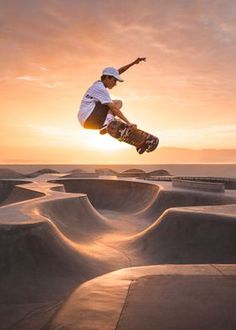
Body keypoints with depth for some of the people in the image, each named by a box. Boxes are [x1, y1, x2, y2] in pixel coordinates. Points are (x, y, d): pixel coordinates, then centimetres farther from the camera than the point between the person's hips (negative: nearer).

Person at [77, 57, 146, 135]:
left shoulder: (99, 83, 14)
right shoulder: (101, 89, -13)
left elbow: (118, 71, 19)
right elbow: (114, 108, -19)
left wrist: (134, 63, 13)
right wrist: (128, 123, -20)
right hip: (88, 119, -9)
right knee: (118, 103, -5)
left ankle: (105, 128, -7)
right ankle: (108, 122, -27)